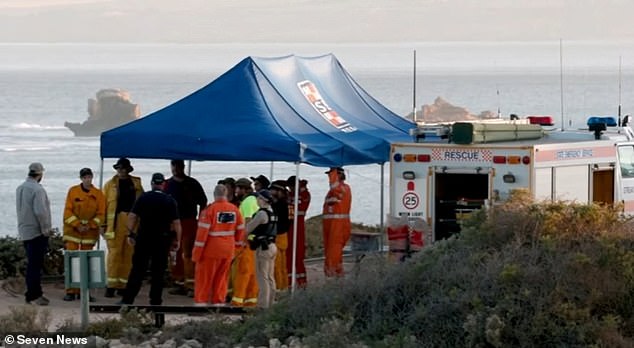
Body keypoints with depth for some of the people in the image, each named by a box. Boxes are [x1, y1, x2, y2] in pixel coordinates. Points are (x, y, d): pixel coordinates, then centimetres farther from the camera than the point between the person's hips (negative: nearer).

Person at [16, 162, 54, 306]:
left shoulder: (19, 189, 9)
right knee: (36, 264, -4)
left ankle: (31, 294, 20)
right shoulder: (37, 189, -17)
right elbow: (40, 211, -25)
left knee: (32, 264, 15)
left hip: (24, 232, 8)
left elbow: (20, 210, 12)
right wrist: (46, 229, -11)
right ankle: (34, 295, -4)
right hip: (37, 232, -8)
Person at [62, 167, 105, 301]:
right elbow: (68, 211, -3)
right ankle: (70, 291, -5)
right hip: (72, 230, -2)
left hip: (90, 232, 2)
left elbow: (101, 214, 3)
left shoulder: (98, 194, 4)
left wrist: (90, 225, -11)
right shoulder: (73, 191, 0)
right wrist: (77, 225, -14)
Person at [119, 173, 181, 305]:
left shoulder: (143, 198, -1)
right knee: (158, 272, 7)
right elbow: (176, 222, -3)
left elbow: (131, 217, -5)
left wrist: (131, 234, 4)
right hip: (162, 240, 0)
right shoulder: (169, 201, -1)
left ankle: (127, 299, -1)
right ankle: (155, 302, 7)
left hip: (143, 239, 0)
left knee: (137, 270, 3)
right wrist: (177, 240, 4)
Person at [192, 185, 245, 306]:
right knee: (221, 277, 13)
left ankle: (201, 301, 4)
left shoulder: (209, 209, -14)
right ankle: (219, 302, 15)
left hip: (211, 250, -4)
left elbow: (202, 231, -15)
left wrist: (196, 253, -10)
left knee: (204, 277, 5)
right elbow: (240, 229, 8)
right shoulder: (235, 210, 1)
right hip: (228, 250, 4)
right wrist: (236, 245, 20)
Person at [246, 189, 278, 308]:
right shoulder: (271, 212, 11)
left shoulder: (261, 214, -16)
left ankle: (263, 304, -5)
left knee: (262, 277, -5)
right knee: (270, 278, 12)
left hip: (263, 247, -9)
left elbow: (248, 229, -12)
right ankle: (270, 303, 17)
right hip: (271, 246, 9)